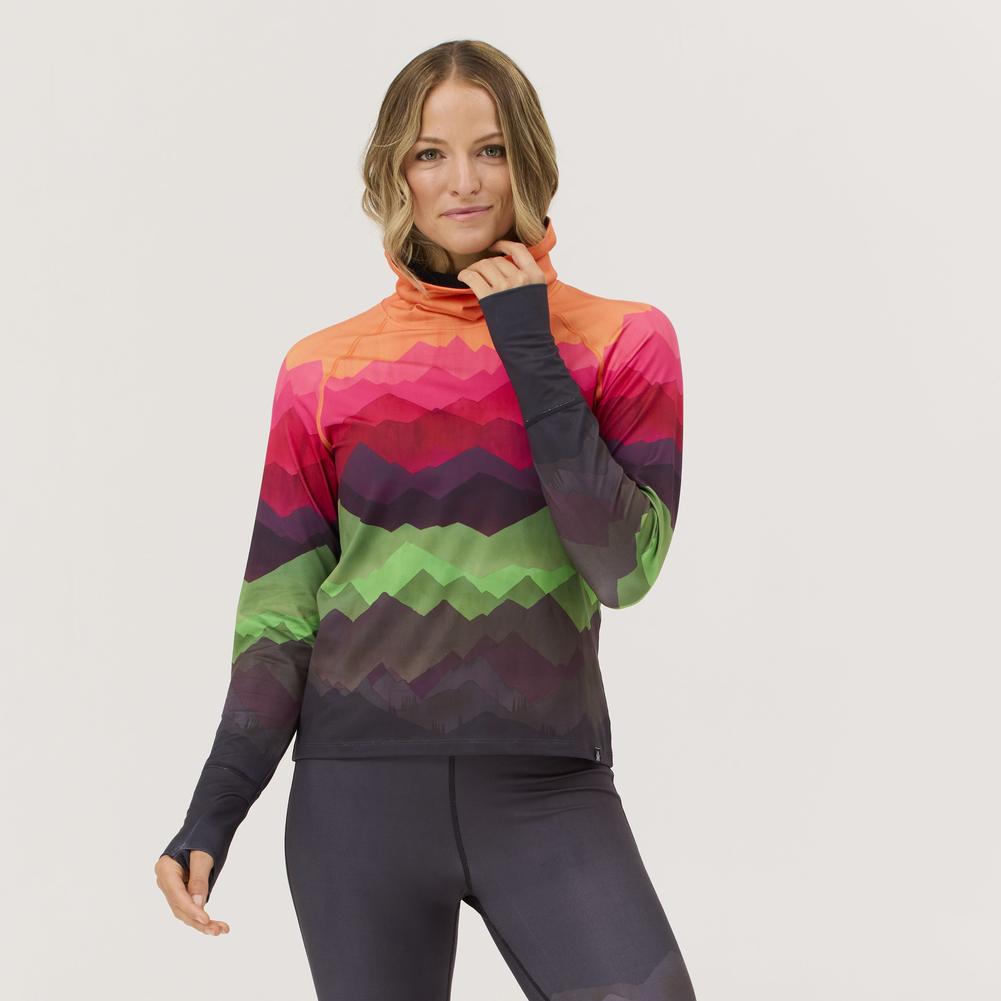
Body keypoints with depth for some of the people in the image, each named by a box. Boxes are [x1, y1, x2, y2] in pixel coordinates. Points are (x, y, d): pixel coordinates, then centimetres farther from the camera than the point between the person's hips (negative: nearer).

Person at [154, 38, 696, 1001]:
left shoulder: (622, 342, 2)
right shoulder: (324, 370, 4)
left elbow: (625, 567, -10)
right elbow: (279, 608, 7)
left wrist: (531, 355, -10)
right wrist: (212, 813, 2)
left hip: (545, 789, -1)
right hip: (358, 787, 1)